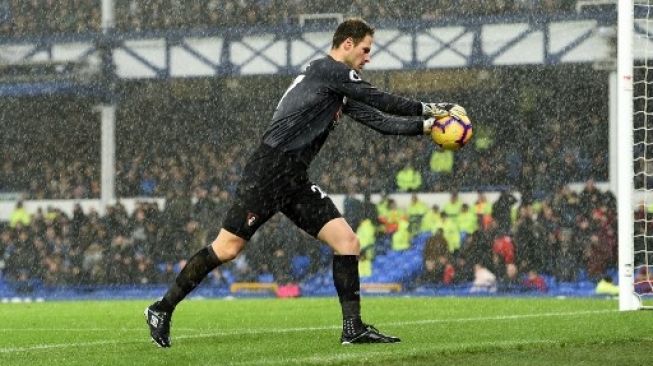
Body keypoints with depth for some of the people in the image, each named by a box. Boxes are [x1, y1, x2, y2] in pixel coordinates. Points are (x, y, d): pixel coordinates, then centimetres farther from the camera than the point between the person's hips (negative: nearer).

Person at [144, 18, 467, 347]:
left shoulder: (341, 90, 20)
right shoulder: (328, 70, -8)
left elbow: (379, 120, 18)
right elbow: (381, 101, -8)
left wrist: (426, 125, 12)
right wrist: (429, 109, 1)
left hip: (295, 182, 10)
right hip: (268, 171, -10)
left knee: (347, 242, -1)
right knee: (227, 248, -10)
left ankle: (353, 328, 0)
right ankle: (162, 309, 3)